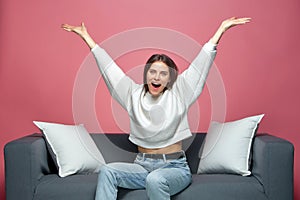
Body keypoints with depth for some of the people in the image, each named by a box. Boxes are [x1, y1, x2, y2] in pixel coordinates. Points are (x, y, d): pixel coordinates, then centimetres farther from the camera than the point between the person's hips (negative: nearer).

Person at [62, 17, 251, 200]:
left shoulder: (178, 94, 1)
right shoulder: (134, 94, 8)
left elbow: (202, 62, -1)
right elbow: (108, 67, 9)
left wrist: (222, 28, -1)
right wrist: (86, 36, 13)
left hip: (175, 167, -3)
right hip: (142, 166, 3)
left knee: (155, 180, -35)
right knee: (108, 170, -23)